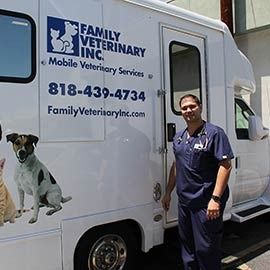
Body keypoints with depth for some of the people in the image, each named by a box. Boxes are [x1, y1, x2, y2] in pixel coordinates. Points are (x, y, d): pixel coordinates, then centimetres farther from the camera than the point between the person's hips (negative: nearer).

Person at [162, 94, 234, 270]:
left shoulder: (214, 133, -10)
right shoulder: (179, 137, 11)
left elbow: (226, 166, -16)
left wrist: (215, 199, -23)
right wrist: (168, 193, 18)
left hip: (206, 203, -7)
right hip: (184, 201, 7)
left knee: (206, 250, 4)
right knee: (187, 247, 20)